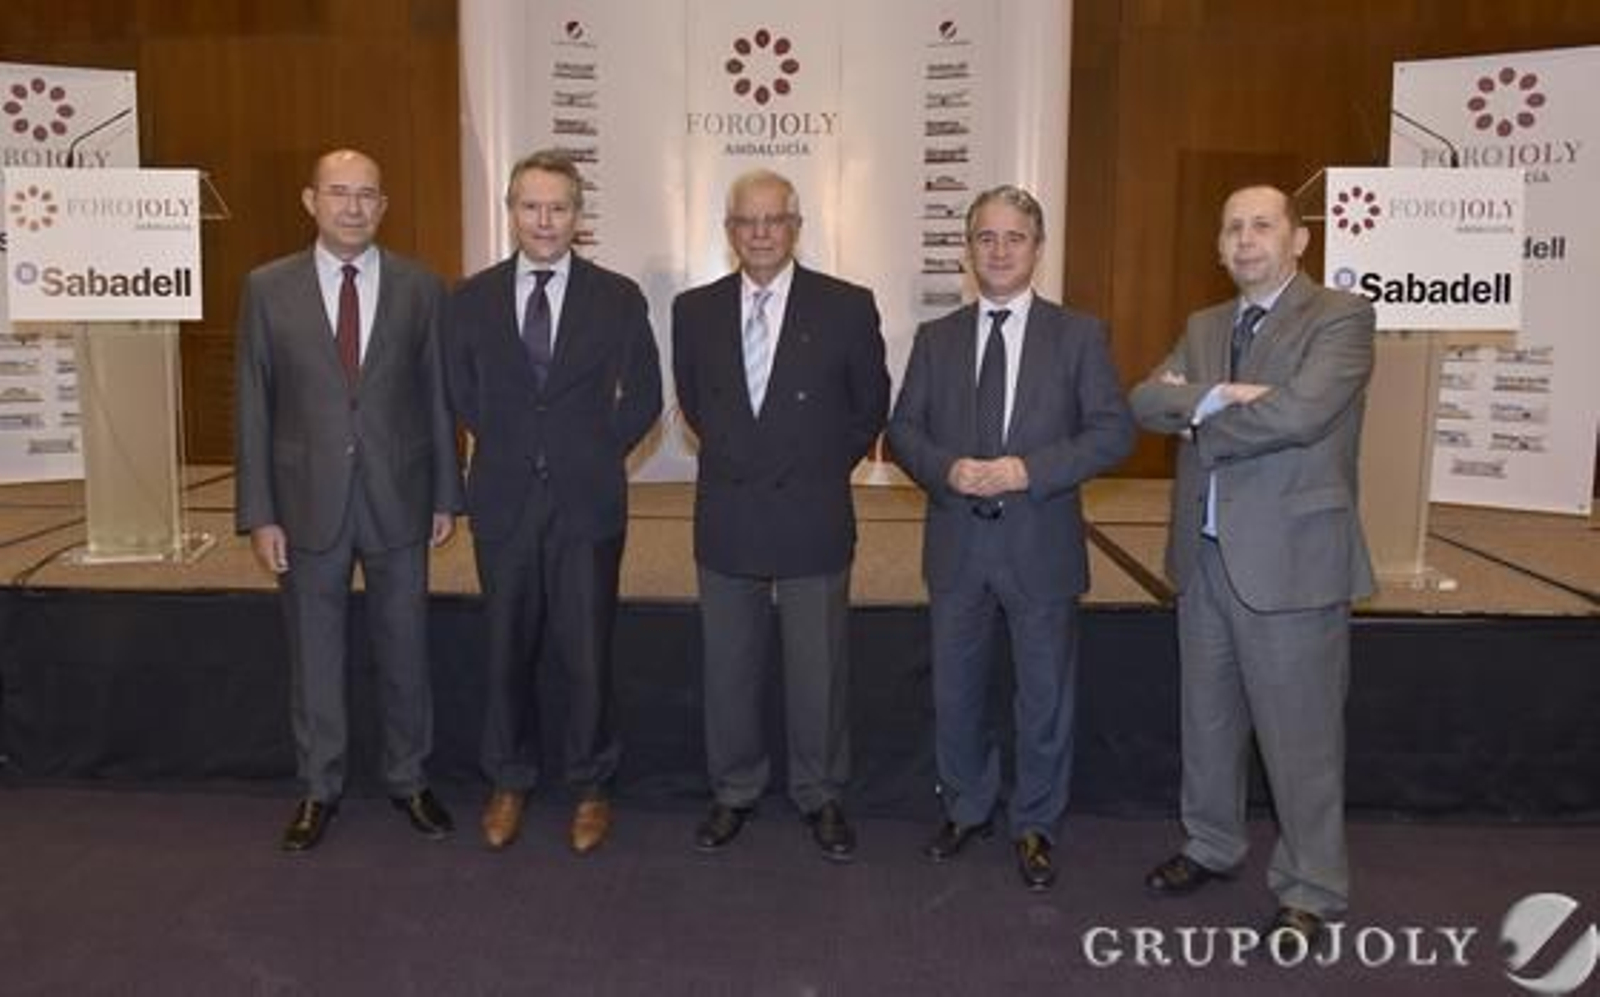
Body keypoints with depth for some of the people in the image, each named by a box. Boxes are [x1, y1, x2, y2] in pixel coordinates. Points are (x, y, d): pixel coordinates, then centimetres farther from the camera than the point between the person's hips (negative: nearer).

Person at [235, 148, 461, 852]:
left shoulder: (420, 288, 0)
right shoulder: (268, 287, -1)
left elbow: (438, 397, 3)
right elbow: (253, 407, 0)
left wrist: (445, 497, 2)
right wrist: (258, 513, -4)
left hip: (398, 500, 0)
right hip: (308, 503, 0)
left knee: (404, 649, 11)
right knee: (313, 655, 12)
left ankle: (408, 780, 29)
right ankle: (320, 789, 29)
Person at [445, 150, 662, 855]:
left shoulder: (617, 298, -1)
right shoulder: (471, 298, 3)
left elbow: (643, 397, 4)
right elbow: (462, 394, 12)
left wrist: (596, 454, 1)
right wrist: (507, 448, 6)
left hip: (587, 503, -1)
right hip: (503, 501, 2)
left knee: (587, 654, 5)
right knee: (508, 650, 13)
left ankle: (590, 788, 24)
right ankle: (509, 782, 31)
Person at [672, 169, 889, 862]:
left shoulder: (847, 306, -5)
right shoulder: (695, 310, 2)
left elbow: (870, 407, 5)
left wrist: (824, 468, 7)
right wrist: (734, 462, 12)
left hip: (812, 521, -2)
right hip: (727, 521, 2)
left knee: (819, 671, 9)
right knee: (728, 669, 13)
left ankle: (820, 797, 27)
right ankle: (734, 792, 30)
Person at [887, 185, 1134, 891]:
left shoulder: (1078, 335, 0)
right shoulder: (936, 338, 7)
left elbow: (1114, 430, -7)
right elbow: (902, 431, 5)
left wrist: (1028, 470, -19)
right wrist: (947, 469, -16)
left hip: (1041, 546, -2)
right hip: (956, 546, 2)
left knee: (1045, 696, 10)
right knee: (954, 691, 14)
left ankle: (1034, 826, 29)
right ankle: (966, 808, 35)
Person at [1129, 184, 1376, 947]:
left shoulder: (1341, 317, -8)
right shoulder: (1203, 327, 13)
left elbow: (1298, 413, -23)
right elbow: (1146, 402, -1)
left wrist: (1200, 423, -9)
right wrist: (1219, 396, -19)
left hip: (1291, 557, -6)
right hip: (1203, 554, 6)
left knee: (1299, 735, 4)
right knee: (1207, 719, 18)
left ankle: (1311, 891, 20)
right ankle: (1211, 846, 37)